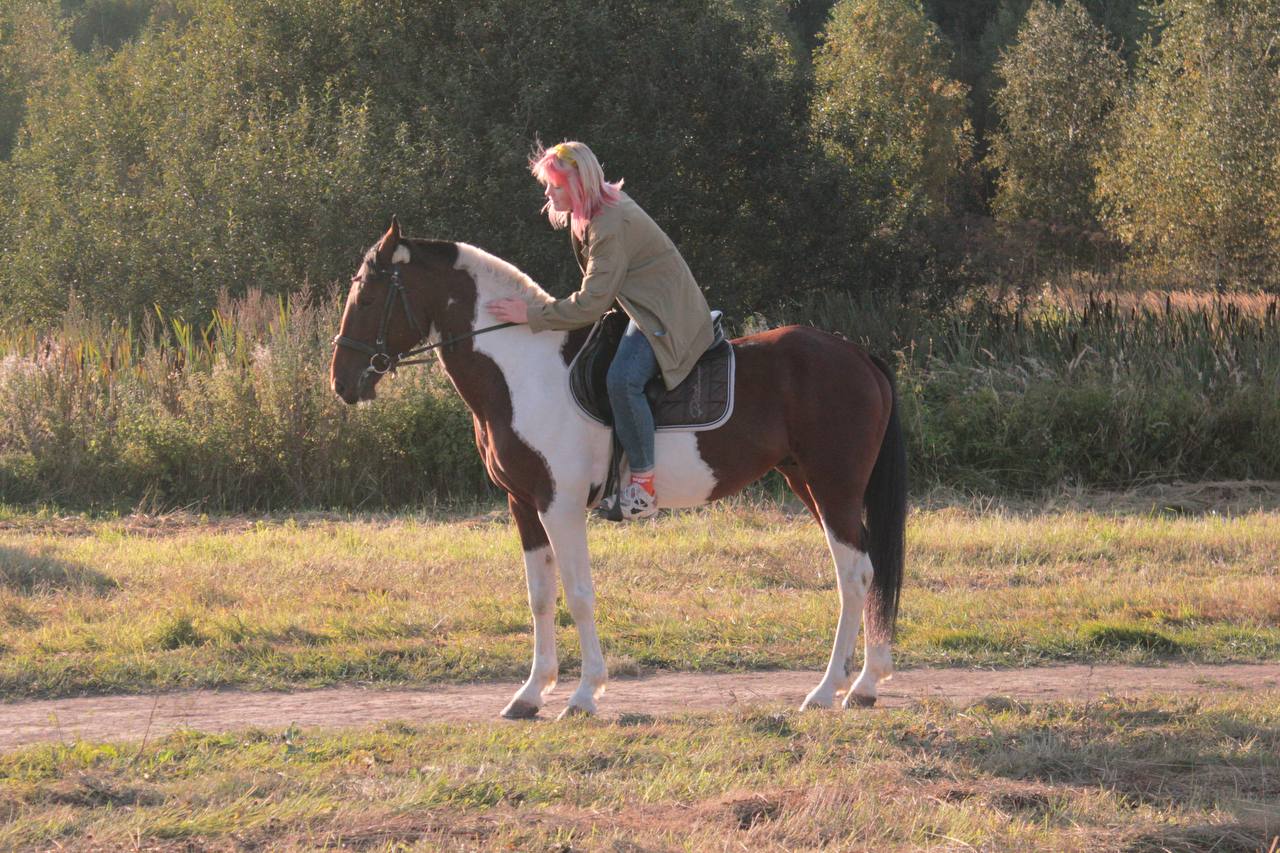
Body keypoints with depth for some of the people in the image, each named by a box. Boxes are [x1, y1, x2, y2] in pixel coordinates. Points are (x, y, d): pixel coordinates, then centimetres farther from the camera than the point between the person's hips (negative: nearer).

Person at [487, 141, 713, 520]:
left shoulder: (611, 225, -24)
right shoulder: (602, 207, 8)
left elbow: (591, 304, -24)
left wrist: (531, 315, -21)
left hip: (668, 315, -12)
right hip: (644, 307, 12)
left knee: (623, 378, -32)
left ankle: (643, 485, -26)